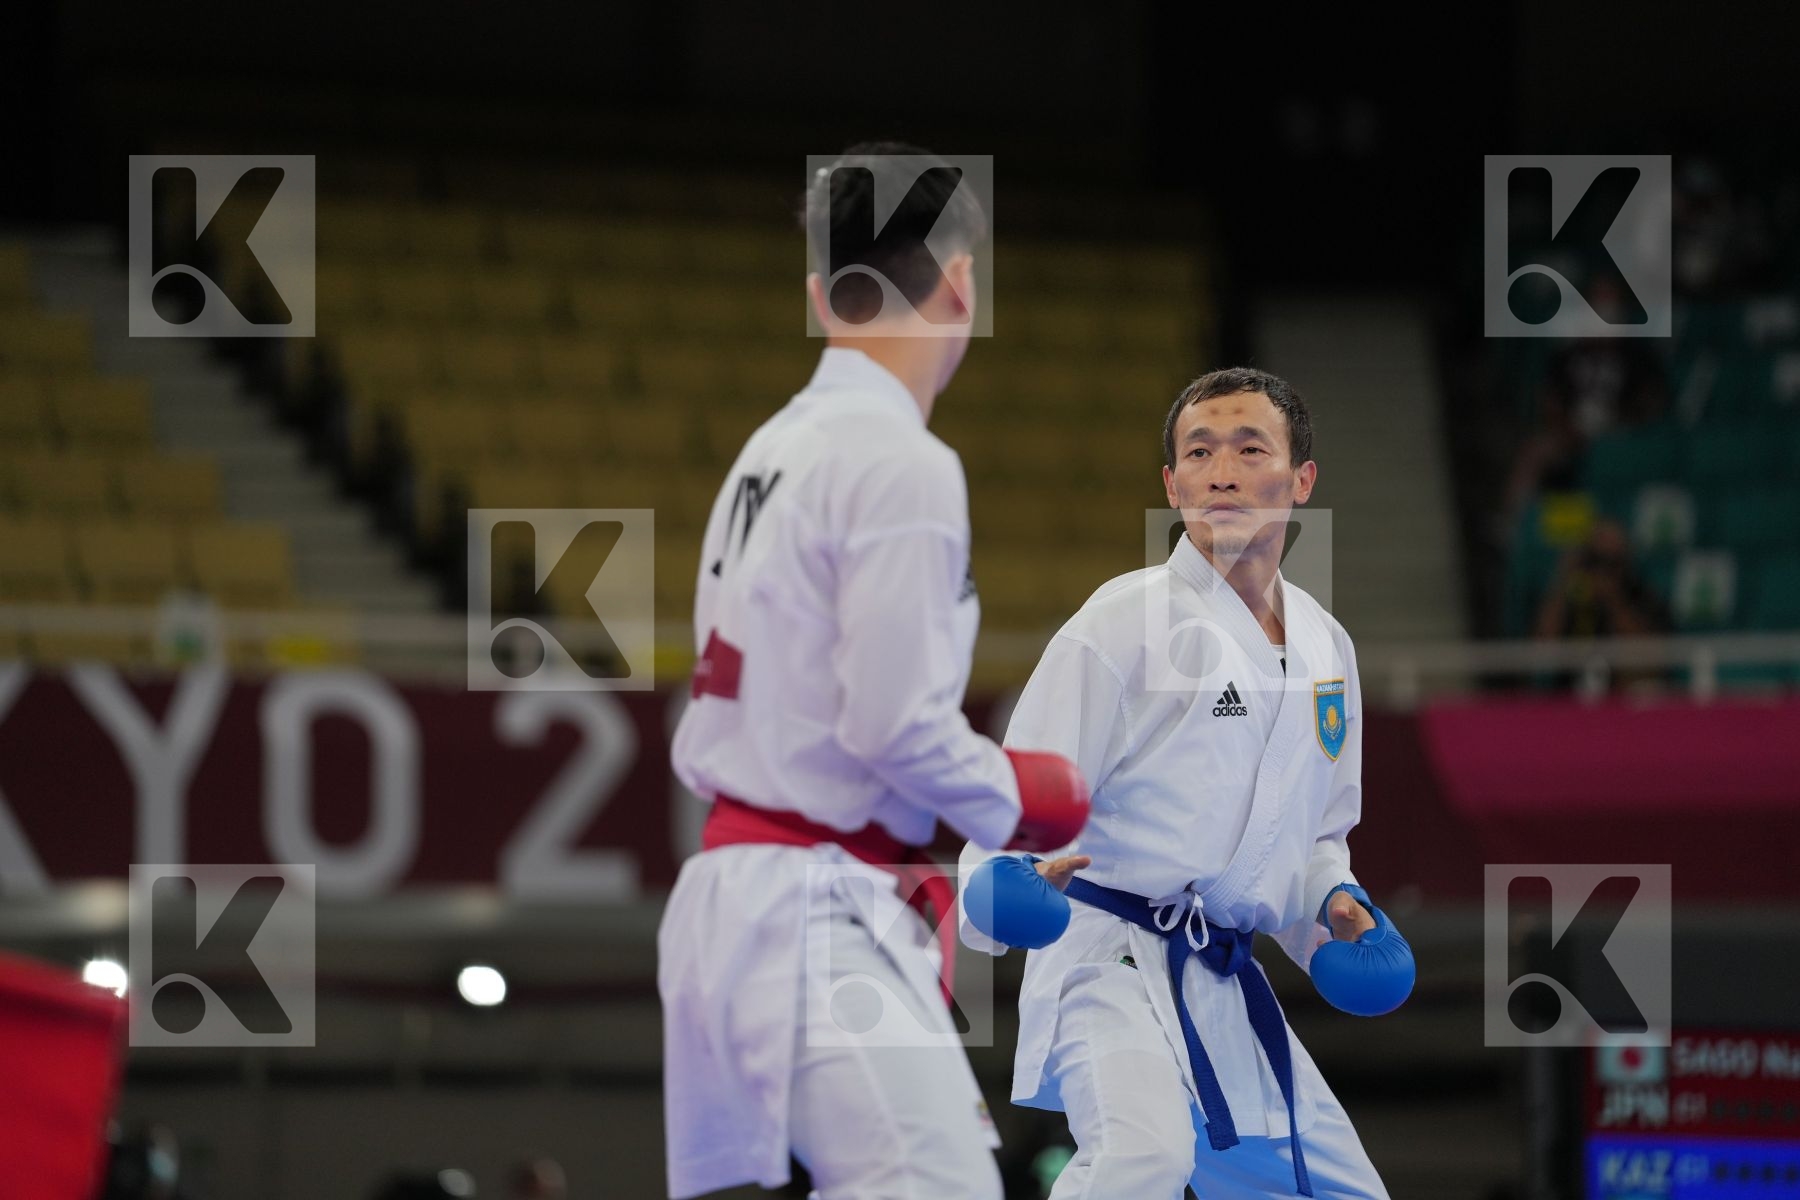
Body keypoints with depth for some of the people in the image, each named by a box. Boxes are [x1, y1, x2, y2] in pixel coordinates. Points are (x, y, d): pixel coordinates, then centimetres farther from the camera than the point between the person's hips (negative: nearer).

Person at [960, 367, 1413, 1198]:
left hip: (1222, 988, 8)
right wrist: (1012, 878, -31)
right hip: (1108, 954, -8)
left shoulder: (1326, 649, 12)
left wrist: (1334, 903, 5)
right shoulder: (1123, 623, -9)